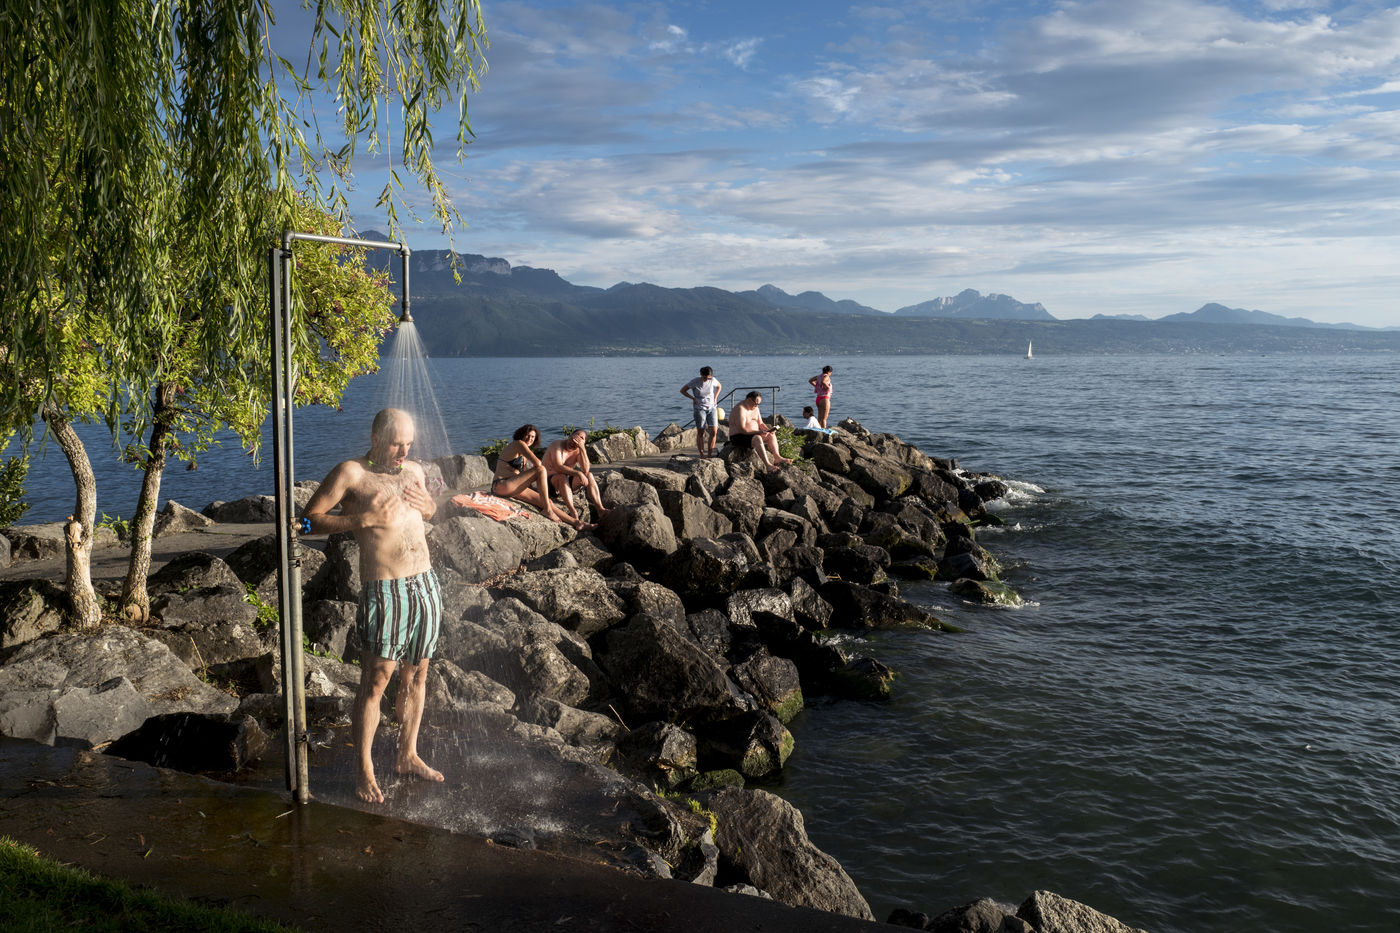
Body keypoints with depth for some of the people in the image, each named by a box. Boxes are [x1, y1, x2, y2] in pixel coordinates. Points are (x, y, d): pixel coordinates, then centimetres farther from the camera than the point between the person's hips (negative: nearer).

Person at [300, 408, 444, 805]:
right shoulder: (351, 473, -6)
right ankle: (365, 771, 10)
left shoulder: (414, 471, 12)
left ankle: (407, 756, 27)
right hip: (384, 591, -6)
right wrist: (364, 519, -18)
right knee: (375, 680, -2)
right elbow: (309, 519, -8)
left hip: (426, 585, 6)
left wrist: (429, 507, 6)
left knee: (416, 675, 13)